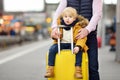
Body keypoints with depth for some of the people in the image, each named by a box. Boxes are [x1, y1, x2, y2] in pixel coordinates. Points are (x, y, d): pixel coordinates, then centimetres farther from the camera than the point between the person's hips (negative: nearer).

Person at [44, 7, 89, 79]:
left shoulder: (78, 26, -7)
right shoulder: (59, 25, 2)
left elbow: (82, 38, -14)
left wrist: (78, 46, -32)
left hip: (72, 44, -2)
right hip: (61, 43, 2)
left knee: (79, 50, -32)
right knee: (52, 49, -24)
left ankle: (78, 69, -26)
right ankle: (50, 69, -21)